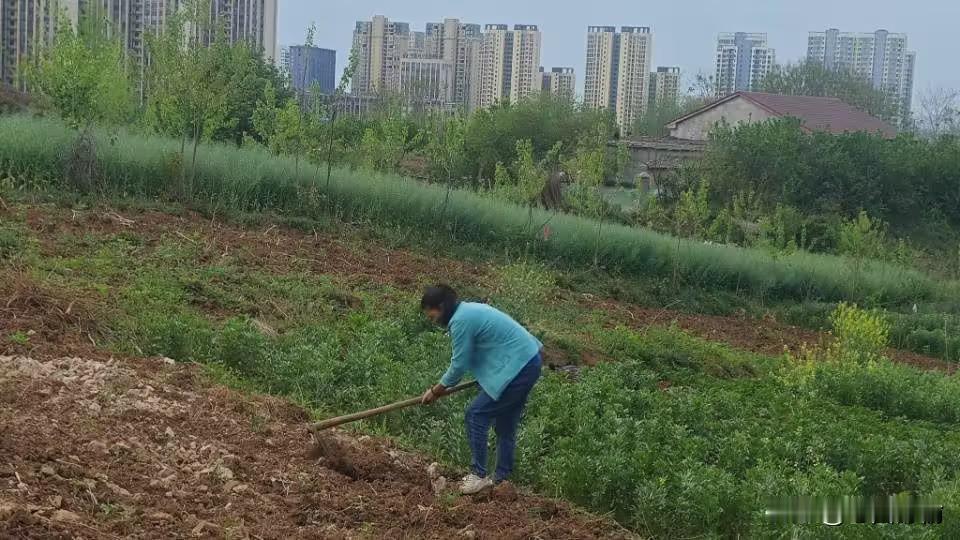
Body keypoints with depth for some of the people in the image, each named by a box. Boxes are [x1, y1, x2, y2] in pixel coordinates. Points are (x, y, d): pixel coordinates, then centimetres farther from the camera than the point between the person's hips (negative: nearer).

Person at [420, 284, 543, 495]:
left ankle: (479, 475, 1)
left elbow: (459, 366, -9)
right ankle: (503, 478, 23)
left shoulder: (461, 321, -16)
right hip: (529, 362, 10)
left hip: (517, 369, -10)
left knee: (476, 415, -4)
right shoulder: (469, 310, 14)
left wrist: (435, 391, 4)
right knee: (505, 424, 16)